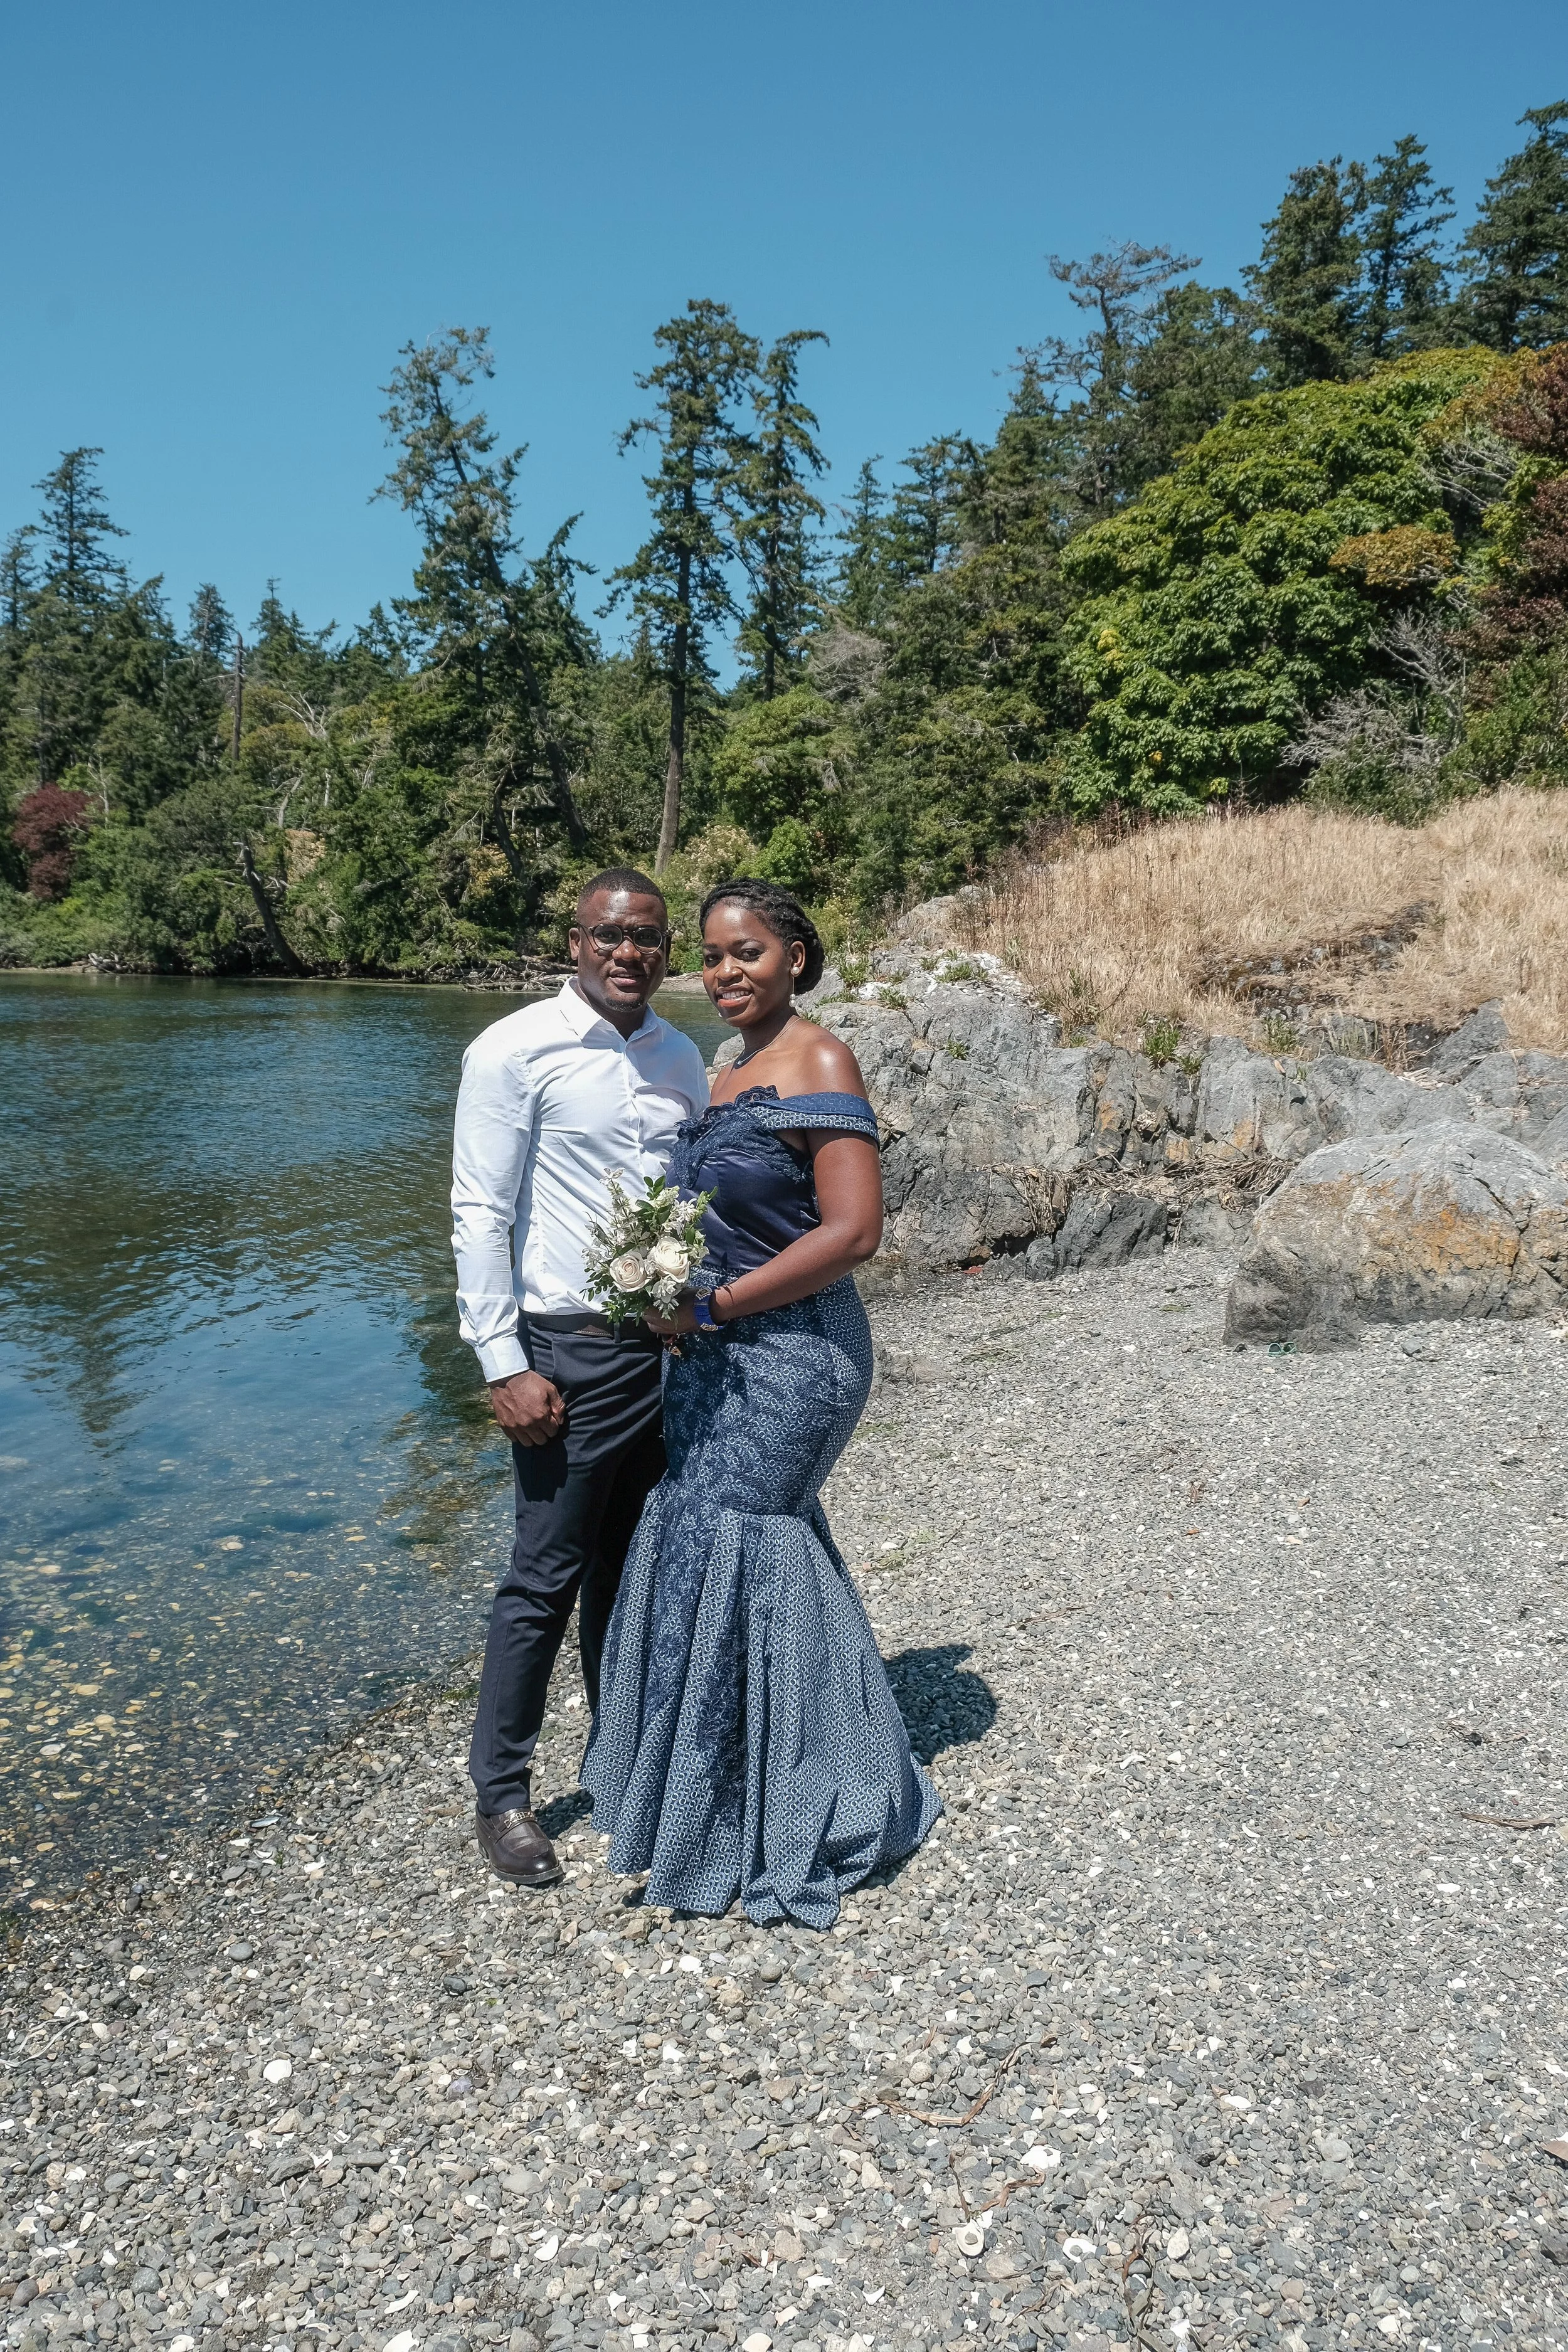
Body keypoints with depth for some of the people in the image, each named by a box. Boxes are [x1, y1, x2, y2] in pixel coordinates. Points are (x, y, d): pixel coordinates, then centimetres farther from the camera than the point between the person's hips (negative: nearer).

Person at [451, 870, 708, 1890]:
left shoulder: (682, 1058, 10)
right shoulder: (517, 1051, -9)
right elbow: (481, 1216, -10)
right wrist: (505, 1367, -14)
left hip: (671, 1346, 6)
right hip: (571, 1350, -5)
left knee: (634, 1568, 17)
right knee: (546, 1579, 3)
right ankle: (502, 1794, 21)